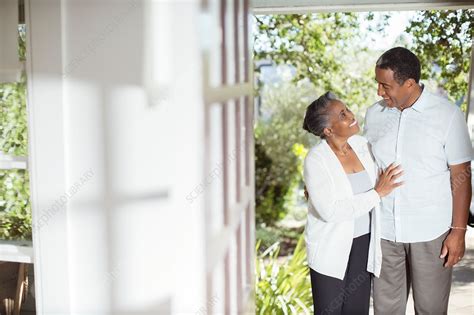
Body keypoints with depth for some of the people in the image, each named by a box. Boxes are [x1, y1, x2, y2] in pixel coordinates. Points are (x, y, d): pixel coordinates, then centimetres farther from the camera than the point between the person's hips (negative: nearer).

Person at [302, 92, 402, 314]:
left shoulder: (362, 145, -1)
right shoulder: (316, 160, -18)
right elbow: (329, 211, -26)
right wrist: (377, 193, -23)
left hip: (363, 243, 5)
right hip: (331, 249, -5)